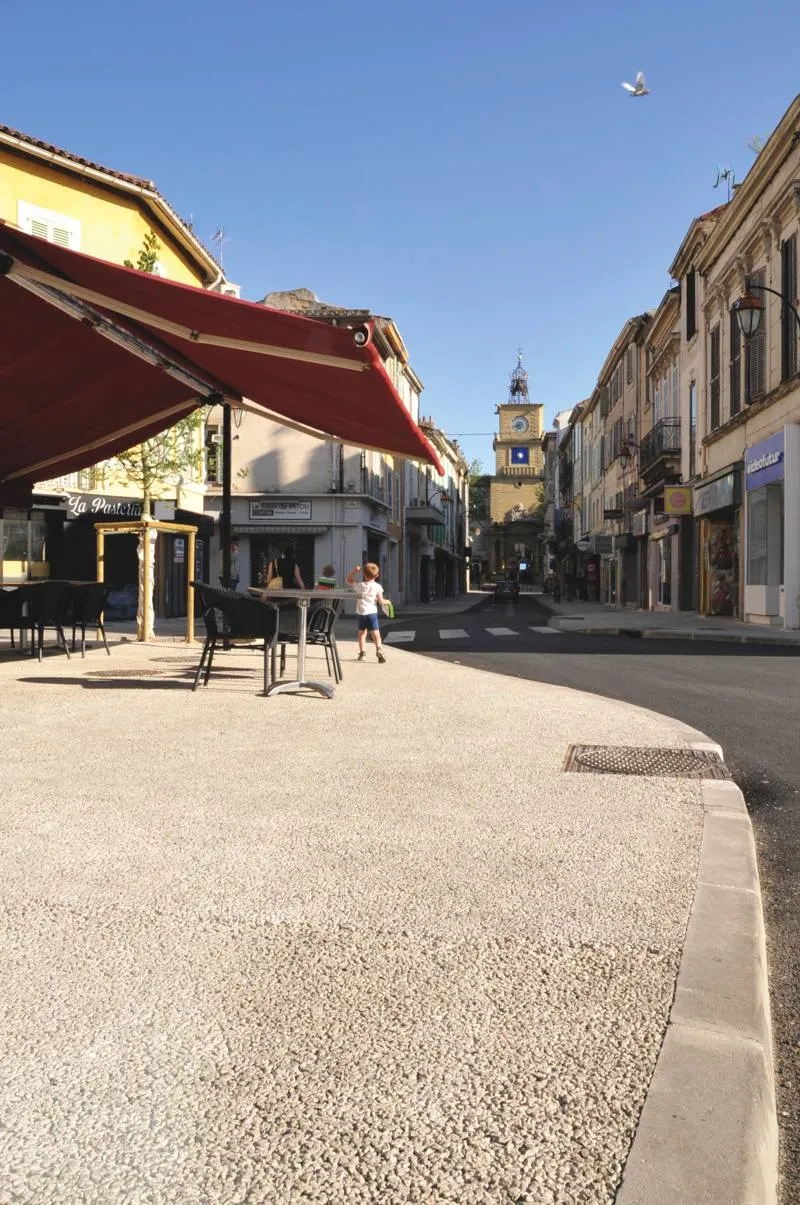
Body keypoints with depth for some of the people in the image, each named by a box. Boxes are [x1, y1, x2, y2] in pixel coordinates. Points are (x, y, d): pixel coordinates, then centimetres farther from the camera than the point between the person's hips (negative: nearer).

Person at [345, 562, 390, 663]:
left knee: (362, 633, 16)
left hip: (361, 613, 2)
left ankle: (362, 652, 14)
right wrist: (386, 601, 15)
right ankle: (379, 650, -21)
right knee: (375, 633, -5)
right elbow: (381, 601, -5)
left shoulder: (359, 585, 1)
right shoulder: (377, 586, -5)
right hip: (372, 612, -2)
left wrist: (355, 571, 9)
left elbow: (348, 580, 15)